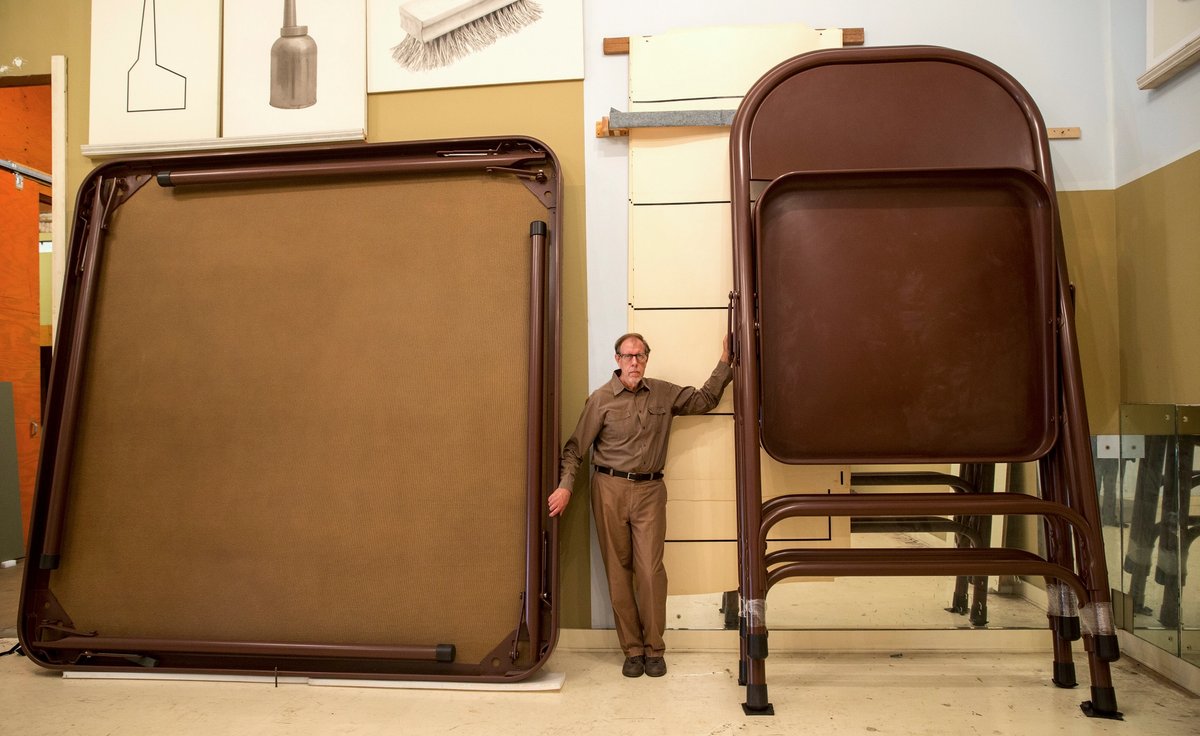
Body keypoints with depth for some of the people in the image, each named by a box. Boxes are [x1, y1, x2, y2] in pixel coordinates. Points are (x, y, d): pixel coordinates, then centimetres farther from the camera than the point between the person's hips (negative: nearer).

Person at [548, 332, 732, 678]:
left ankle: (654, 649, 8)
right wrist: (565, 485, -11)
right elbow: (576, 447, 0)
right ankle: (632, 650, 12)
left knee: (651, 570, -6)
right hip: (610, 489, -1)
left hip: (650, 490, 1)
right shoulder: (601, 399, 0)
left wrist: (725, 362, 13)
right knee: (618, 572, 3)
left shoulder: (664, 394, 8)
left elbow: (705, 399, 20)